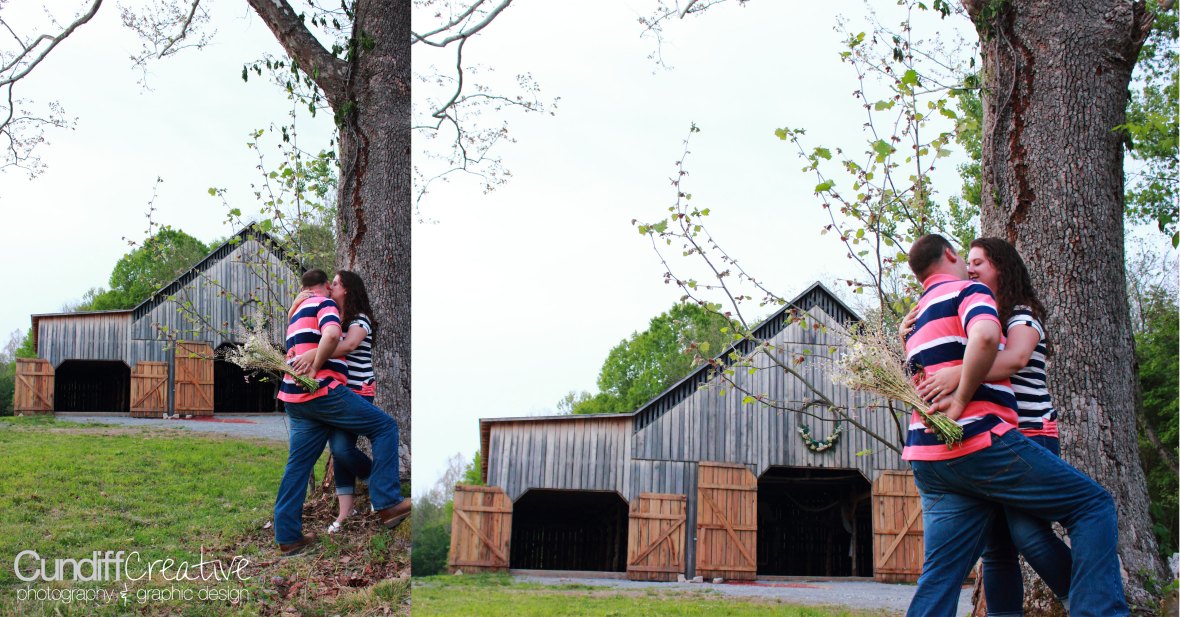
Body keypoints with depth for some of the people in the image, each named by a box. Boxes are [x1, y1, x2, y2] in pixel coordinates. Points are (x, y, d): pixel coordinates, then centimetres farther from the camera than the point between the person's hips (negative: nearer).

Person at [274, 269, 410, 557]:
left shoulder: (297, 312, 25)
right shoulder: (324, 303, -2)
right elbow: (331, 335, -23)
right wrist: (316, 368, -14)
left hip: (294, 398, 9)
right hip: (323, 391, -9)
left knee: (298, 465, 10)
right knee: (384, 427, -1)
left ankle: (287, 536, 9)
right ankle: (387, 504, -6)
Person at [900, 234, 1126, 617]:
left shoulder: (918, 319, 25)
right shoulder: (967, 290, 0)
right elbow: (984, 336, -22)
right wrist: (962, 399, -16)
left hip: (927, 456, 8)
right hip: (979, 442, -8)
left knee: (939, 576, 4)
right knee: (1093, 505, 1)